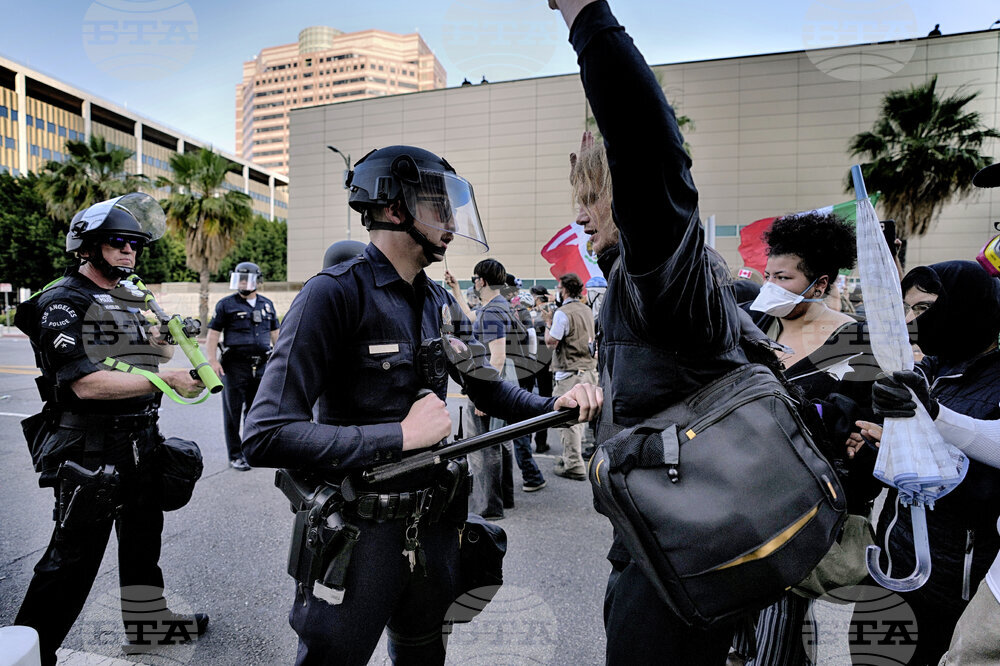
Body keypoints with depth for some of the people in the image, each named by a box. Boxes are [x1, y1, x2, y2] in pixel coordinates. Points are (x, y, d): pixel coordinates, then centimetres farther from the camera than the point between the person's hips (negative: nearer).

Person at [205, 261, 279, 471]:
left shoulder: (267, 304, 12)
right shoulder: (226, 304, 1)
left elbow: (275, 334, 18)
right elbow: (213, 334, -2)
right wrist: (212, 361, -12)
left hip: (261, 366, 4)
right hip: (235, 366, -4)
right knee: (233, 412, 3)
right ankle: (235, 455, 12)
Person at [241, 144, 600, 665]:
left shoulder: (440, 303, 4)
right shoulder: (335, 294, -19)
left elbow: (488, 389, 7)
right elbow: (266, 437, -26)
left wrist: (555, 405, -12)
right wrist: (401, 435, -25)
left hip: (434, 524, 7)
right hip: (359, 533, -6)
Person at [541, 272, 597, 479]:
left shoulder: (563, 313, -14)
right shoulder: (587, 311, 13)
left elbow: (551, 342, -15)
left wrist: (548, 323, 1)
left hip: (570, 372, -9)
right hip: (589, 368, 9)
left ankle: (573, 466, 1)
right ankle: (570, 457, 27)